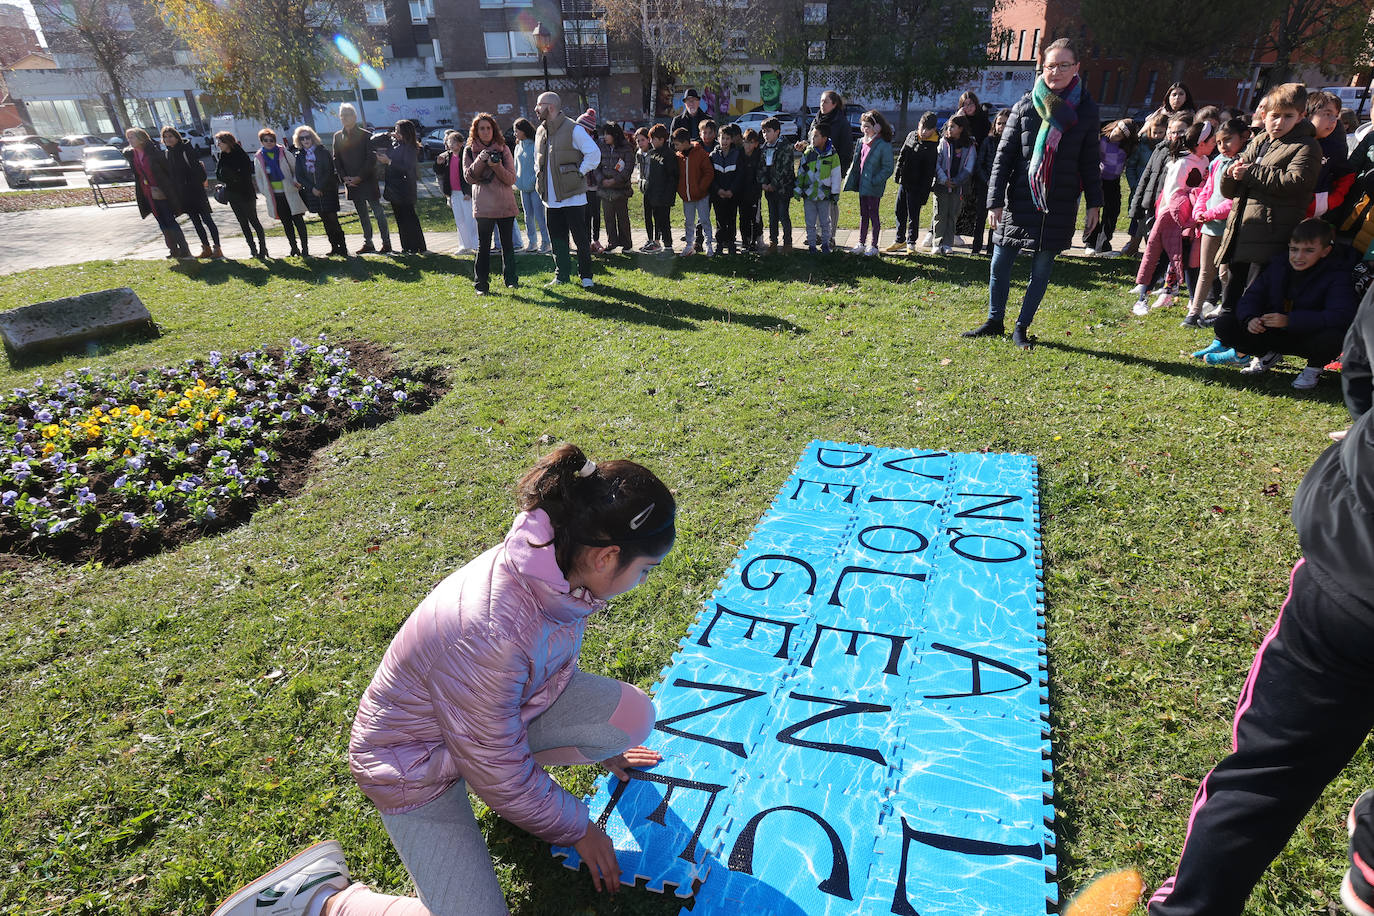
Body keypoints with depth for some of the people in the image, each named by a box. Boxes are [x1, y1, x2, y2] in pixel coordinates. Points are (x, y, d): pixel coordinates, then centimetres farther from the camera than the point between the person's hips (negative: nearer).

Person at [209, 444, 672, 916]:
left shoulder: (552, 563, -18)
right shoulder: (490, 635, -41)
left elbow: (557, 667, 6)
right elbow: (500, 774, -24)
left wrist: (598, 742, 19)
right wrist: (576, 828, -7)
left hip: (505, 708, 7)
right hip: (415, 761, -6)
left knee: (633, 715, -14)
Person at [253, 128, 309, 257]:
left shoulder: (283, 152, 1)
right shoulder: (258, 157, 7)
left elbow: (295, 166, 7)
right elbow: (259, 177, 13)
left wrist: (296, 181, -8)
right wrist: (264, 193, 6)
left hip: (289, 192, -2)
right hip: (274, 196, 2)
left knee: (298, 220, -5)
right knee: (286, 222, 7)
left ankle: (304, 247, -2)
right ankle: (294, 247, 16)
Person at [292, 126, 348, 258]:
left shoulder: (323, 152, -2)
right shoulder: (300, 156, 8)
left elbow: (329, 172, -9)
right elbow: (299, 176, 5)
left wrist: (320, 188, -14)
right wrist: (312, 188, -9)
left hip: (328, 191, -4)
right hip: (313, 193, 4)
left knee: (333, 219, -10)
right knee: (325, 221, 6)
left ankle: (342, 247, -4)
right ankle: (334, 246, 12)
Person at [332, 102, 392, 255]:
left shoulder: (365, 135, -4)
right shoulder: (338, 136, 10)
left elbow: (371, 159, -9)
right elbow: (336, 160, 11)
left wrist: (360, 177, -14)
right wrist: (344, 178, -3)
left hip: (368, 180, -5)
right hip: (351, 183, 5)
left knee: (378, 212, -3)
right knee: (362, 215, 11)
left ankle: (386, 243, 1)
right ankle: (368, 243, 16)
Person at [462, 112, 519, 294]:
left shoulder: (503, 149, 7)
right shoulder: (469, 151, 7)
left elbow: (511, 179, 1)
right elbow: (469, 177, -3)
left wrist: (497, 166, -16)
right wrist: (480, 160, -16)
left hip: (505, 204, 1)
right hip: (484, 205, -1)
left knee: (507, 243, 7)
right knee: (483, 245, -2)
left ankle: (510, 279, 18)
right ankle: (481, 284, 4)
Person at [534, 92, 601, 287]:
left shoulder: (573, 129, -8)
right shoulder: (540, 132, 14)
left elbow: (594, 153, -11)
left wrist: (580, 174, -10)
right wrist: (540, 177, 16)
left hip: (572, 196, -7)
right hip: (551, 198, 7)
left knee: (580, 237, -1)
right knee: (557, 238, 11)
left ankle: (586, 276, 9)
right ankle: (561, 275, 21)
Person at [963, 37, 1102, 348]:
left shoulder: (1086, 109, 3)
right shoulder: (1025, 105, 0)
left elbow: (1089, 159, 10)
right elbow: (1004, 155, 1)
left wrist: (1094, 202, 7)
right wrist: (996, 199, -5)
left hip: (1060, 205, 0)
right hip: (1020, 200, 0)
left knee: (1042, 268, 3)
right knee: (999, 264, 3)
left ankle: (1022, 328, 16)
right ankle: (994, 321, 22)